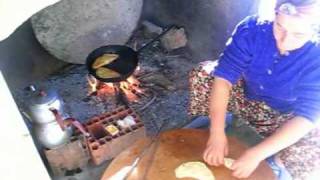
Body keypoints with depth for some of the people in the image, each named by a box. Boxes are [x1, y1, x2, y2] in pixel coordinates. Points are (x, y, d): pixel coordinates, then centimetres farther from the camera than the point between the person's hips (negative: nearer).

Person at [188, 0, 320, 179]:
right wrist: (217, 133, -37)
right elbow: (224, 76, -29)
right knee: (202, 74, -20)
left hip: (283, 118, -1)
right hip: (246, 96, 2)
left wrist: (257, 153, -40)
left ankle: (278, 162, 6)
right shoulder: (252, 29, -26)